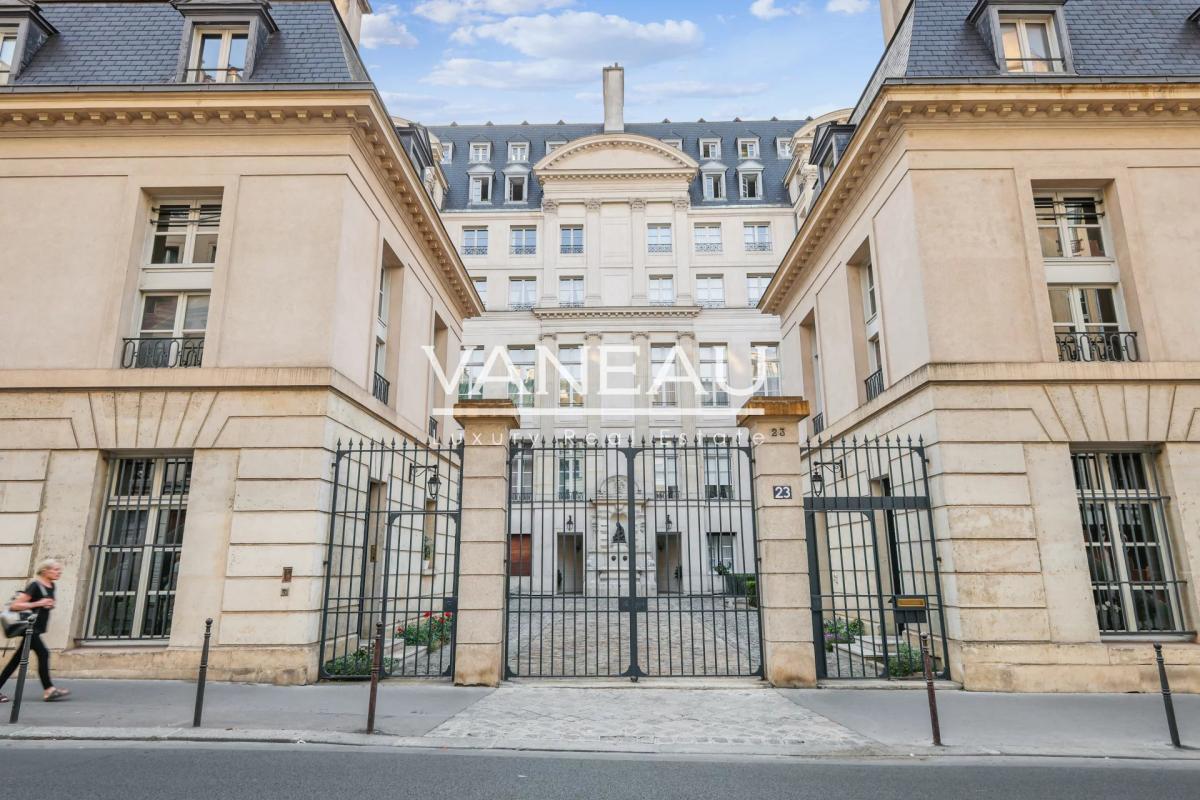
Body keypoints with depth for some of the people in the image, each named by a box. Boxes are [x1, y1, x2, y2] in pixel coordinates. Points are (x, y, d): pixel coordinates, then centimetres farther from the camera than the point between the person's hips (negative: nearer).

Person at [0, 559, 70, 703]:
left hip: (37, 629, 9)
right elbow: (15, 605, -19)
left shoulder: (51, 586, 10)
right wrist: (38, 603, -22)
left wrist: (50, 605, 7)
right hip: (30, 627, -9)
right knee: (43, 654, -13)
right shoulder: (35, 585, -15)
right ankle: (49, 690, -12)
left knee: (16, 660, 12)